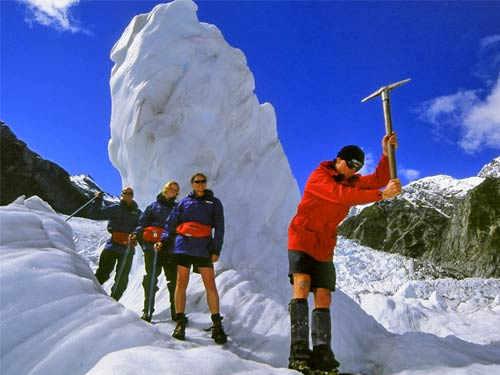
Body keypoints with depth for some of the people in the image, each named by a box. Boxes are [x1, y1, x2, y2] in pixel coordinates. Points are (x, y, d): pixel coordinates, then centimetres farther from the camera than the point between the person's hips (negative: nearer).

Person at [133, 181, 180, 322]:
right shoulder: (154, 206, 15)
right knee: (151, 278, 0)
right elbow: (142, 223, 11)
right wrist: (136, 234, -7)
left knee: (173, 278, -3)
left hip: (170, 247, 1)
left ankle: (176, 311, 4)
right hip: (152, 246, -1)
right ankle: (147, 310, 8)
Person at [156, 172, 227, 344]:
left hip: (204, 248, -1)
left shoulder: (214, 203, 12)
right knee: (181, 282, 0)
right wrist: (164, 240, 3)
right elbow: (172, 223, 16)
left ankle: (217, 324, 0)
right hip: (183, 246, 2)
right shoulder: (184, 202, 16)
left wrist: (216, 249, -4)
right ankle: (180, 322, 8)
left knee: (210, 285, -4)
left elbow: (219, 228, 5)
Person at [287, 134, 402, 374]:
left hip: (325, 248, 7)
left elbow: (378, 179, 6)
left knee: (323, 298, 0)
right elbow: (343, 195, -27)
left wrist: (386, 154, -8)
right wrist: (382, 195, -30)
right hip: (302, 240, -7)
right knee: (302, 286, -24)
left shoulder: (351, 181, 13)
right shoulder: (318, 177, -12)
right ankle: (299, 352, -27)